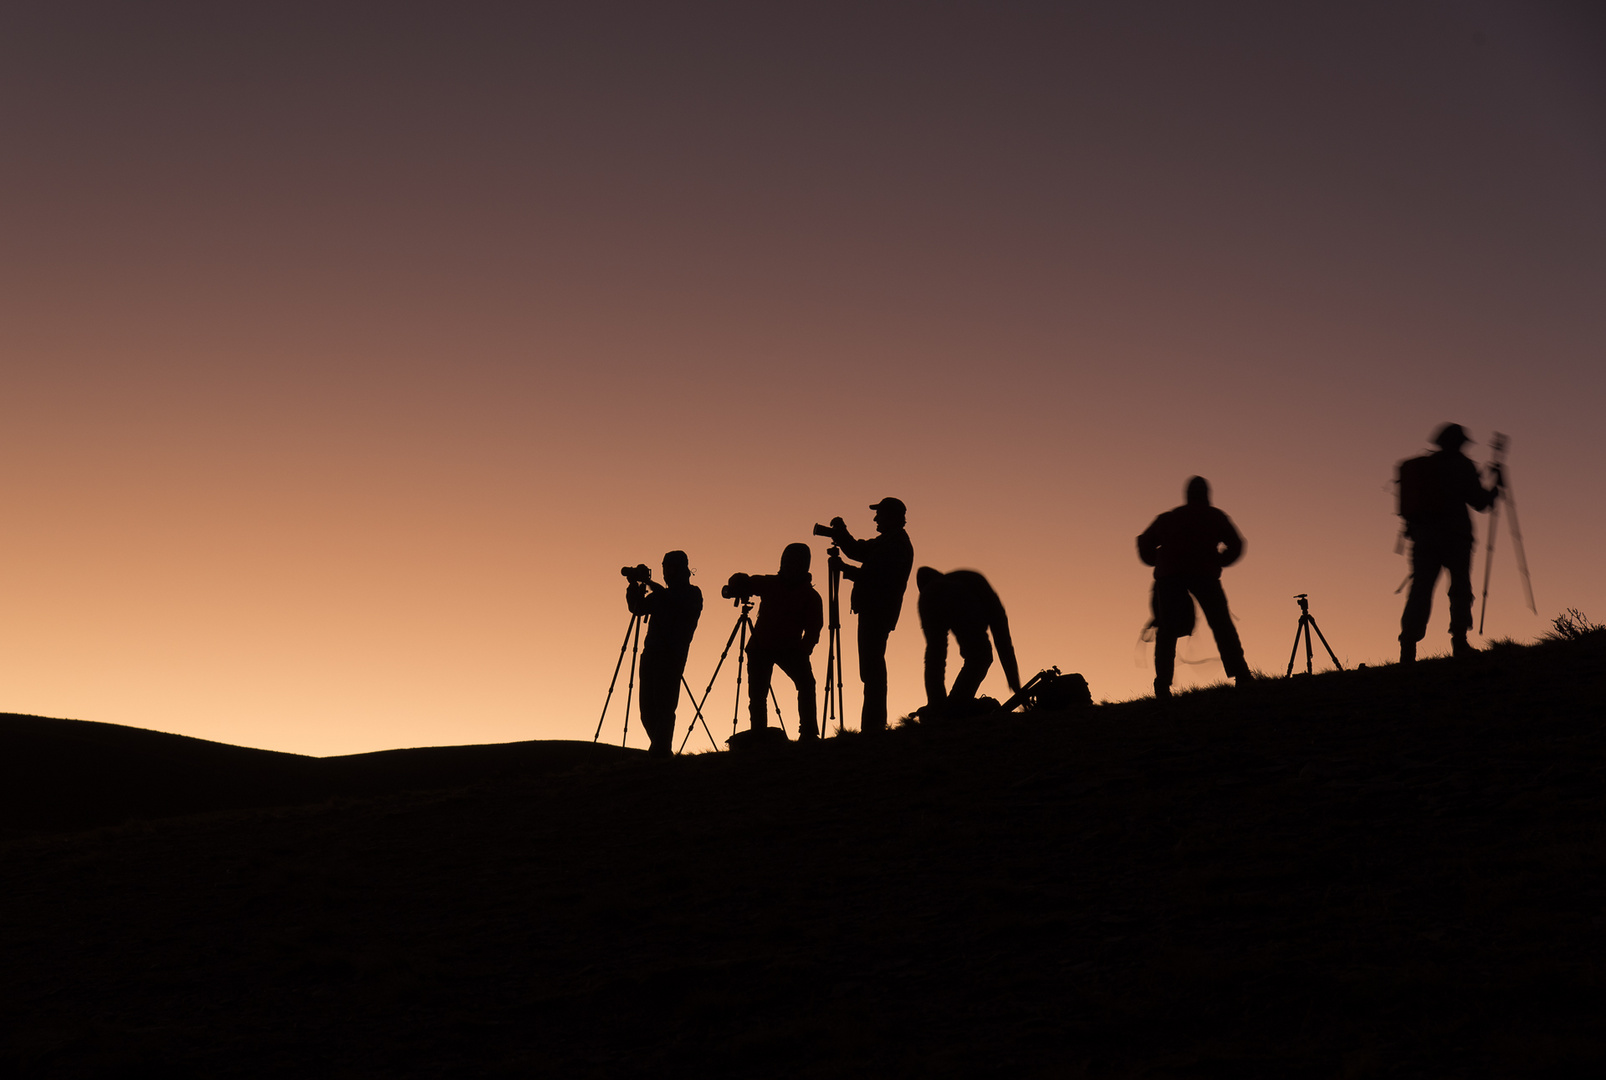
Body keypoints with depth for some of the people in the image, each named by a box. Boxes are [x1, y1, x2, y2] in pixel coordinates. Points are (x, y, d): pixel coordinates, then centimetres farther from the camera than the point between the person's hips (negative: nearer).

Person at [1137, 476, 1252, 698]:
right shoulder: (1215, 516, 21)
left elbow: (1145, 543, 19)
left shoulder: (1167, 518, 25)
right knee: (1222, 625, 3)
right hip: (1204, 573, -1)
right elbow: (1236, 544, 13)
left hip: (1169, 574, 1)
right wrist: (1218, 561, 27)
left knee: (1167, 631, 2)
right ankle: (1241, 676, -8)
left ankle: (1162, 685, -10)